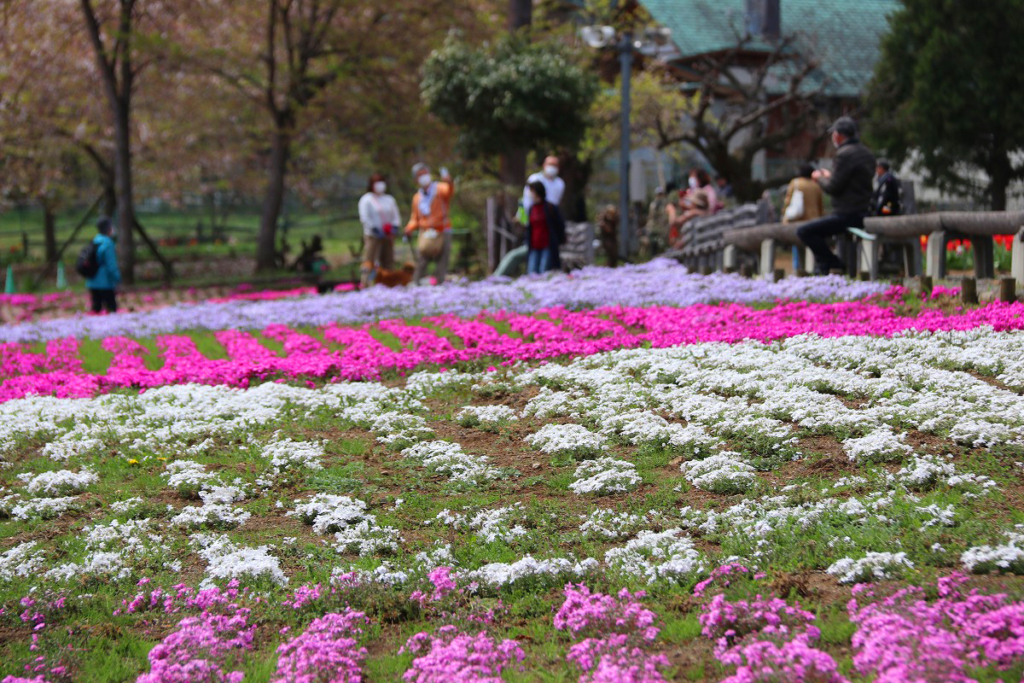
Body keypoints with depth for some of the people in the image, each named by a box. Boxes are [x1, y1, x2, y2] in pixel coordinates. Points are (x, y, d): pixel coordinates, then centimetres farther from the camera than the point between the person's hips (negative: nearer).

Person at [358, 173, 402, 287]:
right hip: (372, 236, -5)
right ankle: (366, 285, -15)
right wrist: (375, 230, -17)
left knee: (388, 262, 4)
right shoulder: (366, 199, 1)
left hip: (388, 237, 5)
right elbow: (364, 218, -8)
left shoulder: (389, 199, 17)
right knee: (370, 261, -13)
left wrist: (395, 226, -5)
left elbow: (396, 216, 16)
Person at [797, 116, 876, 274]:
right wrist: (829, 176, 24)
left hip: (846, 216, -10)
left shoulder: (845, 154, -17)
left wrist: (819, 177, 3)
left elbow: (833, 188, -18)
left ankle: (832, 263, -9)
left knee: (804, 231, -12)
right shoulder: (867, 154, 13)